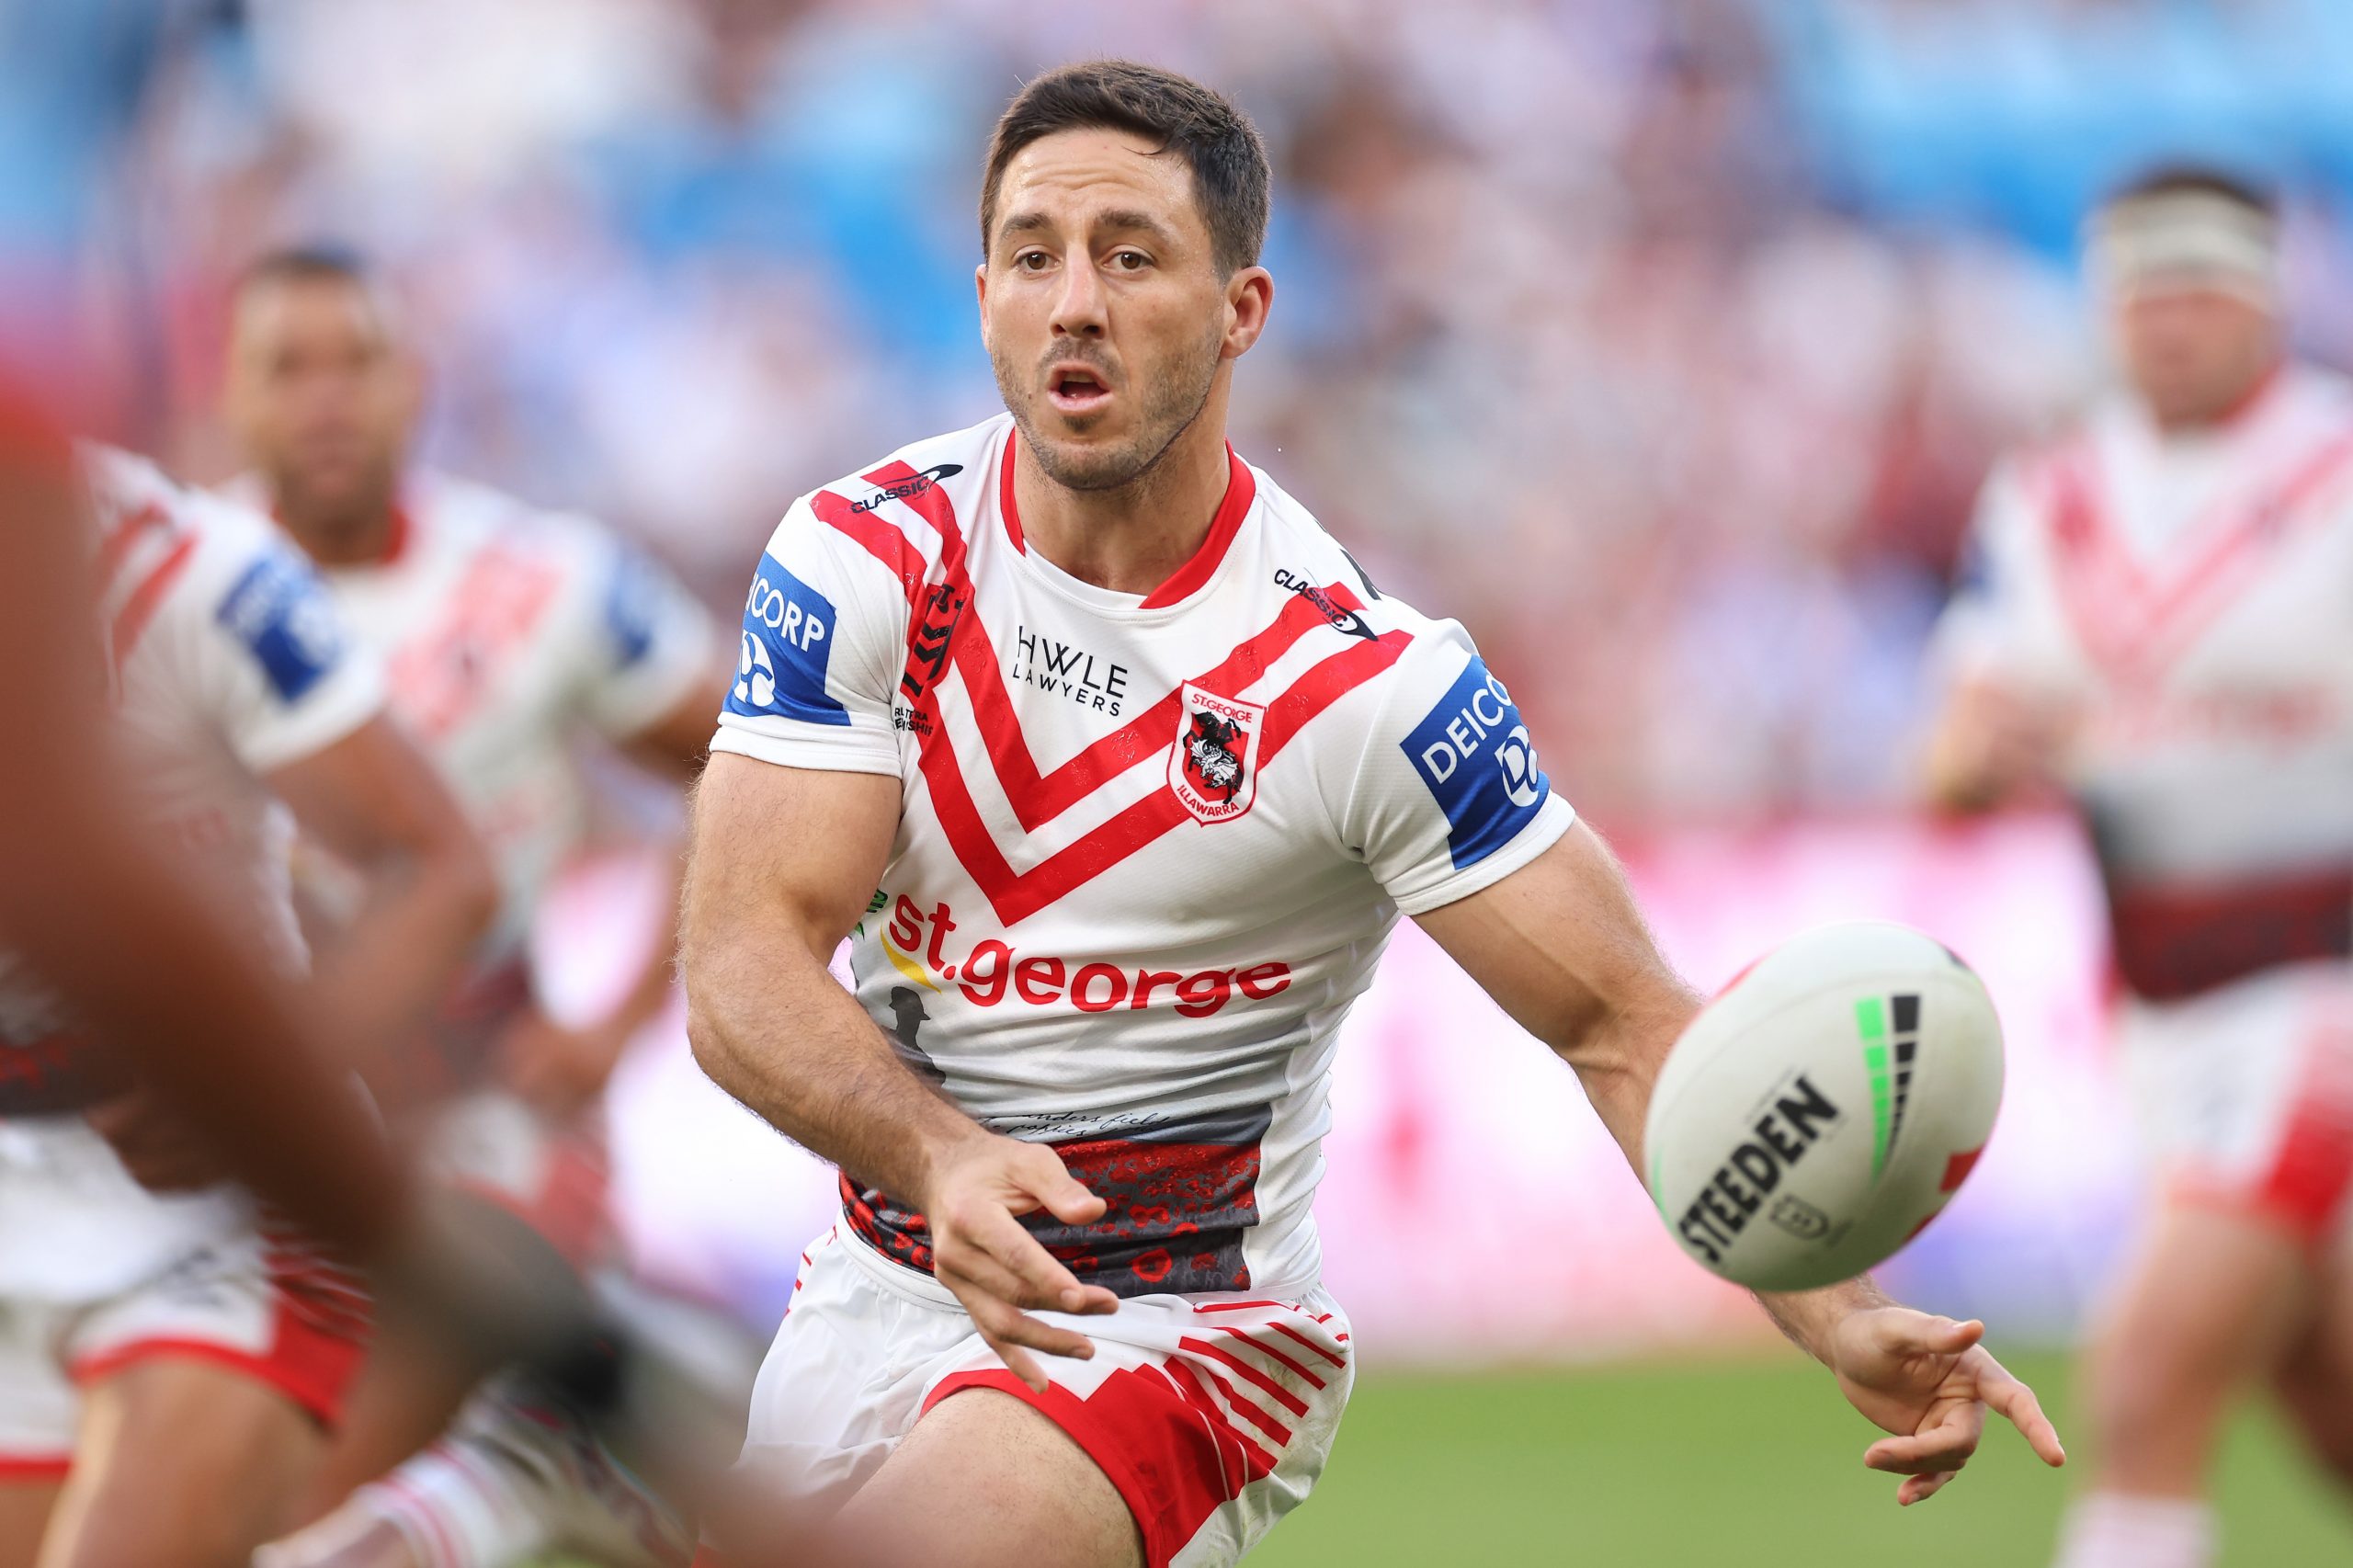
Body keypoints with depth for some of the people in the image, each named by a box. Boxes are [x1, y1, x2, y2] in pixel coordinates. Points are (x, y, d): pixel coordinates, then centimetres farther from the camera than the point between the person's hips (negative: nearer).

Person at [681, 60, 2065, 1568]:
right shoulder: (863, 559, -6)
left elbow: (1625, 1027, -12)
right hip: (877, 1295, 5)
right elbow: (743, 963, -12)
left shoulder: (1368, 679, -14)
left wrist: (1846, 1320, -29)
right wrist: (944, 1161, -33)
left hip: (1190, 1322, -5)